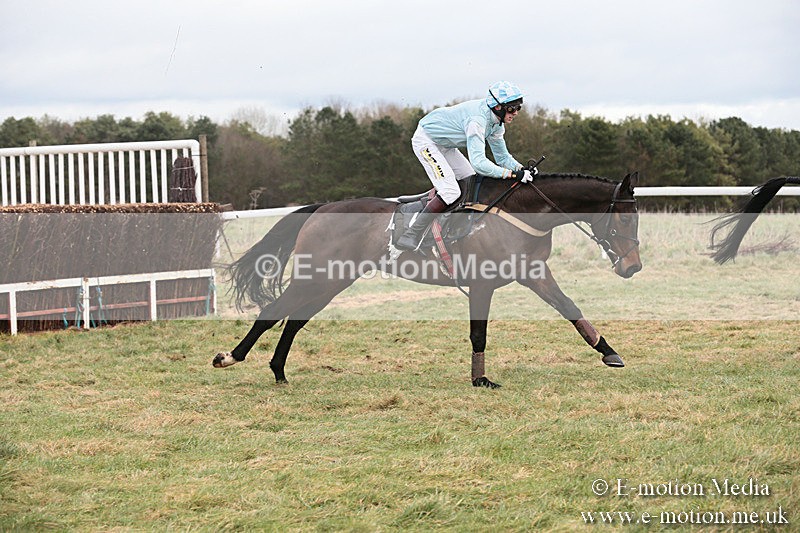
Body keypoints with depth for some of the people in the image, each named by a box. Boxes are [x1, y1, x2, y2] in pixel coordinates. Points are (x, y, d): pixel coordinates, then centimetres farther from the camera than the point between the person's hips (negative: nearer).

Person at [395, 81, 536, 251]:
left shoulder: (496, 122, -4)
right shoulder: (478, 119, -34)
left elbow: (502, 156, 4)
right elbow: (478, 162, -41)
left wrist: (521, 169, -16)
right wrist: (513, 174, -39)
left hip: (444, 144, 10)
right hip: (425, 140, -10)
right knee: (450, 192, -20)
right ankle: (411, 236, -19)